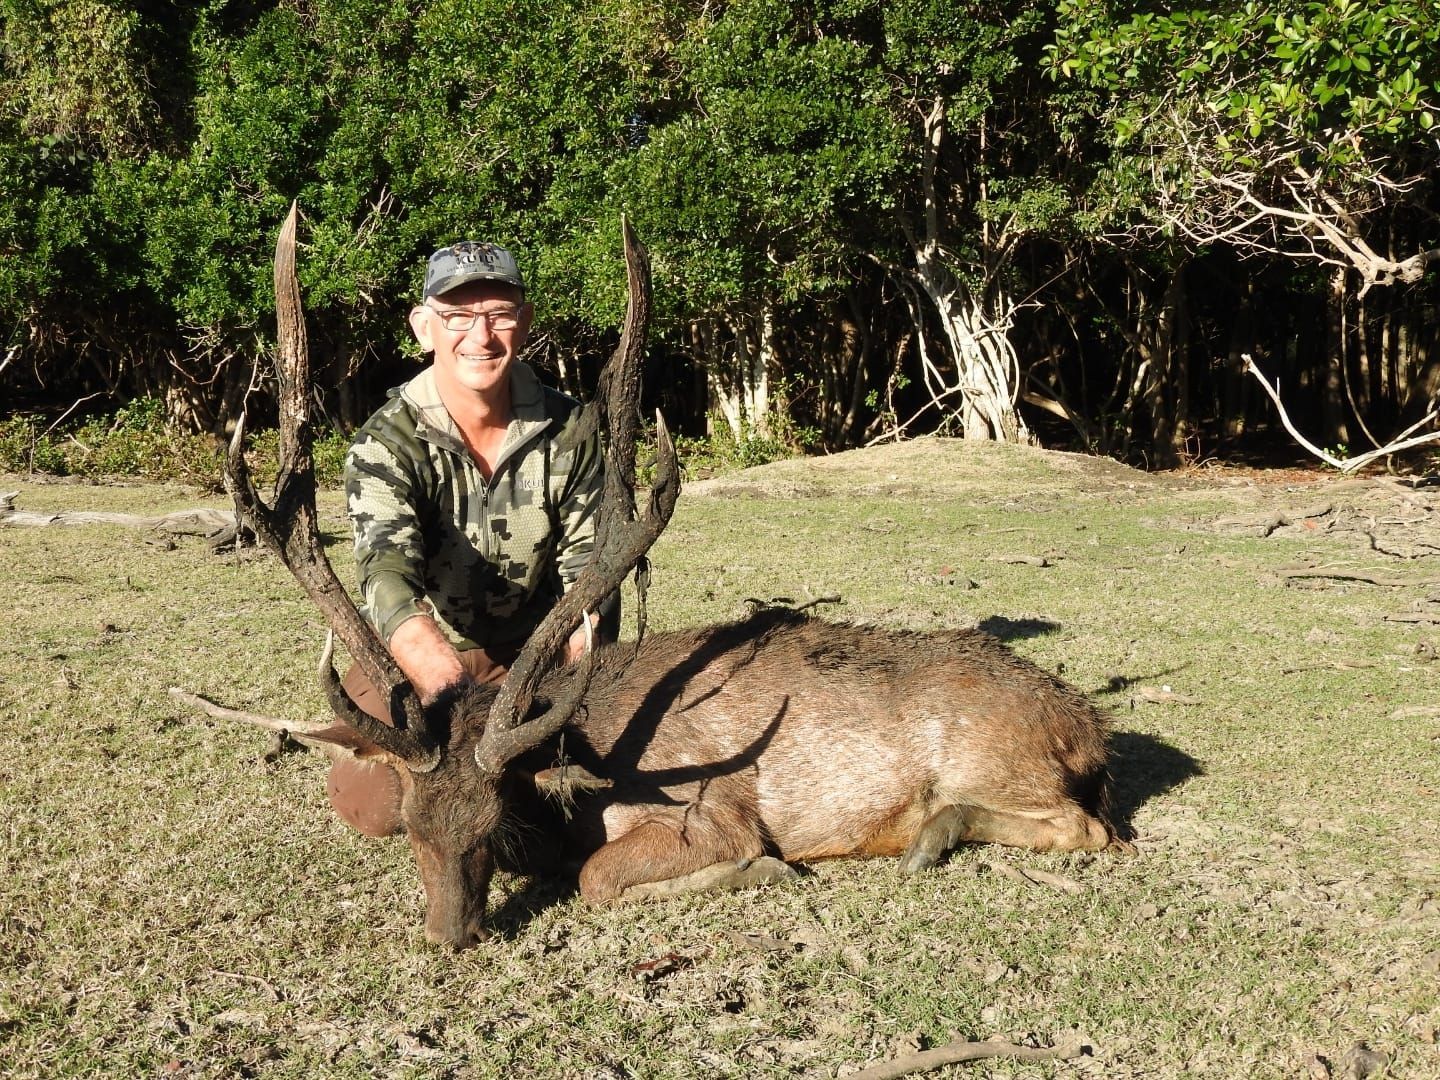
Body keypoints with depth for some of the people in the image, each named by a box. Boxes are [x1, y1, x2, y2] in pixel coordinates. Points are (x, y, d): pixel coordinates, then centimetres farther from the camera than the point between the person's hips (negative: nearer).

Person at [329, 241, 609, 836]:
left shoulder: (569, 431, -11)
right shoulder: (386, 443, -21)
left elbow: (587, 572, -12)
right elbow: (388, 572, -37)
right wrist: (446, 686, -56)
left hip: (532, 650, 2)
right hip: (414, 655, -2)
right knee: (377, 803, -18)